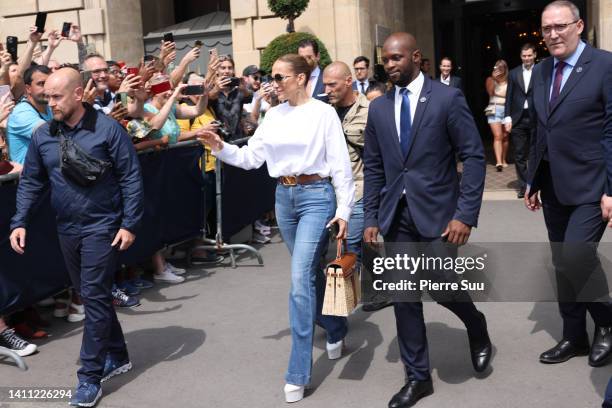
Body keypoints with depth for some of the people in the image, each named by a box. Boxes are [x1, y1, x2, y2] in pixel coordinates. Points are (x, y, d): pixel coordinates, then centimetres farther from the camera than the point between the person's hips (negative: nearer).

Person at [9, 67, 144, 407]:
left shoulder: (107, 129, -11)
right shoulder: (42, 135, 4)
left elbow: (131, 178, -10)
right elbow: (30, 182, 10)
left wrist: (130, 224, -14)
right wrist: (19, 222, 0)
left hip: (102, 225, -6)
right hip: (67, 228, 6)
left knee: (94, 296, -5)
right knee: (91, 294, 15)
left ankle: (90, 376, 5)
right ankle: (116, 356, 31)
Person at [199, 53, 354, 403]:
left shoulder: (323, 112, -7)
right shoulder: (273, 116, 8)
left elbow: (340, 164, -8)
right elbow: (251, 157, 6)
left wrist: (344, 210, -11)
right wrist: (221, 148, -10)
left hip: (317, 195, -6)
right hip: (284, 196, 6)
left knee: (300, 278, -12)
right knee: (310, 272, 17)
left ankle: (298, 373, -3)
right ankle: (336, 329, 42)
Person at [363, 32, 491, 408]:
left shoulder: (447, 98, -5)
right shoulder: (379, 108, 8)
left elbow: (474, 157, -8)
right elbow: (374, 168, 12)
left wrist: (466, 214, -15)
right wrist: (372, 217, 6)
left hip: (437, 212, -4)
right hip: (396, 216, 4)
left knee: (444, 288, -5)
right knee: (404, 296, 6)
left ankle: (477, 328, 31)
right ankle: (418, 377, 21)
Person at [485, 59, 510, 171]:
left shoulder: (509, 81, 7)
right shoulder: (490, 79, 7)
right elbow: (490, 92, -7)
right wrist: (493, 78, -12)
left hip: (507, 110, 1)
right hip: (494, 110, -1)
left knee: (505, 136, 3)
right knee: (497, 136, -12)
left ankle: (504, 160, 18)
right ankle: (498, 162, -21)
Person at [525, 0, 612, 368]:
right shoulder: (541, 71, 10)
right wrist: (532, 181, 13)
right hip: (553, 186, 7)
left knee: (576, 260, -14)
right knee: (563, 265, 12)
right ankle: (575, 337, 27)